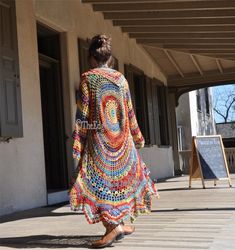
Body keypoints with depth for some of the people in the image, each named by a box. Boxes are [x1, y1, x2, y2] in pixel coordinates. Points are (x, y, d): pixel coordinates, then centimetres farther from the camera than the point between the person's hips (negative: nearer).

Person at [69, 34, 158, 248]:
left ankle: (114, 225, -15)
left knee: (97, 182, -4)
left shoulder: (88, 78, -5)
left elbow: (83, 113, -9)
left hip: (99, 138, -5)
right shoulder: (121, 78, 7)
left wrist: (78, 141, -6)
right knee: (122, 176, 17)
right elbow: (130, 112, 10)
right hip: (122, 139, 5)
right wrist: (136, 136, 20)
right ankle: (122, 223, 24)